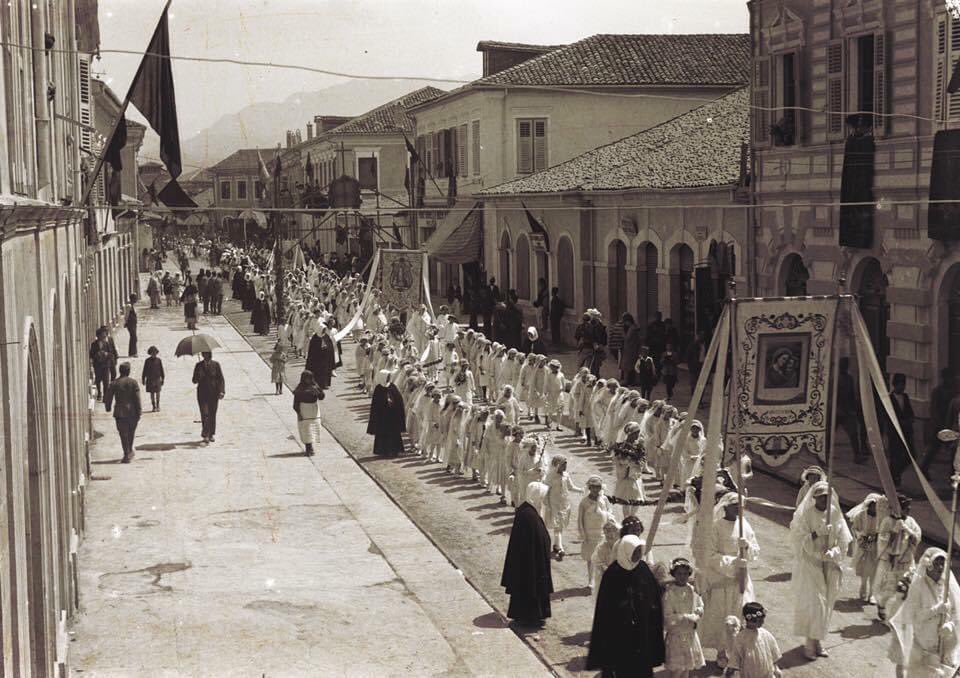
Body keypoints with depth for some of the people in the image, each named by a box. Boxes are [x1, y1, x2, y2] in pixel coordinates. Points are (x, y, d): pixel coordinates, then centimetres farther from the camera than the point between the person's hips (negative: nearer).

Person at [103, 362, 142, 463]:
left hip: (120, 413, -1)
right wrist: (139, 411, -2)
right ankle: (130, 452, 30)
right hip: (132, 412, 1)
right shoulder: (133, 382, -6)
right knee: (131, 432, 18)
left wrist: (108, 408, 18)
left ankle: (127, 455, -2)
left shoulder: (114, 383, -4)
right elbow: (137, 398, -8)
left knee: (123, 434, 3)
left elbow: (108, 398, 1)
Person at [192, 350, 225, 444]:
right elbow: (194, 380, 4)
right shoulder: (199, 365, 4)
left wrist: (221, 391, -11)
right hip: (203, 393, -1)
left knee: (212, 414, 5)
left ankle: (211, 434, 14)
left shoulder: (215, 364, 3)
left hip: (213, 393, 1)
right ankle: (205, 435, -8)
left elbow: (221, 379, 1)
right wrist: (199, 376, -19)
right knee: (205, 414, -10)